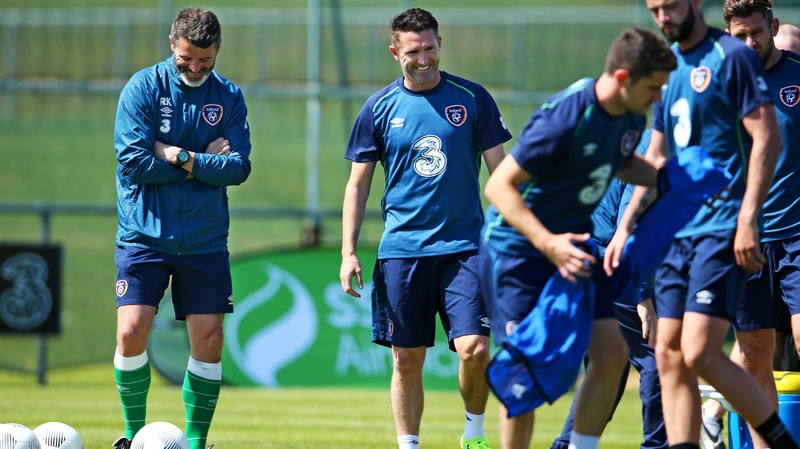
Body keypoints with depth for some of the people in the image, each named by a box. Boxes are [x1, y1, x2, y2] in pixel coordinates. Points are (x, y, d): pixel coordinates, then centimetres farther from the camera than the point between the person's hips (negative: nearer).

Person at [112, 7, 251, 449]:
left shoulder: (229, 97, 5)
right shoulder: (143, 88, -4)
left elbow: (238, 168, -5)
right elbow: (133, 161, -13)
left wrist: (178, 157, -15)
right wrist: (205, 163, -8)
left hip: (204, 241, 2)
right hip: (144, 234, -2)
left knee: (208, 341, -2)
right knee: (131, 332, -13)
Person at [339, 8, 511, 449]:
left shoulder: (472, 98, 2)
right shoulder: (379, 107, 4)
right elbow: (358, 184, 8)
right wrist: (348, 253, 2)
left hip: (464, 246, -1)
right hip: (401, 249, 1)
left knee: (474, 348, -13)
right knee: (407, 358, 3)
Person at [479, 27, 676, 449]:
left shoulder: (630, 117, -3)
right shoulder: (563, 118, -27)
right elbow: (499, 186, -24)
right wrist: (548, 244, -31)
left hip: (571, 244, 7)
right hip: (515, 250, -7)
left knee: (611, 354, -2)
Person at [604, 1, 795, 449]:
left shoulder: (732, 56, -7)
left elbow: (767, 139, -12)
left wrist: (748, 219, -19)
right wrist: (626, 227, 19)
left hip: (723, 227, -8)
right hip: (678, 229, 8)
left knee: (700, 353, -16)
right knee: (670, 355, 2)